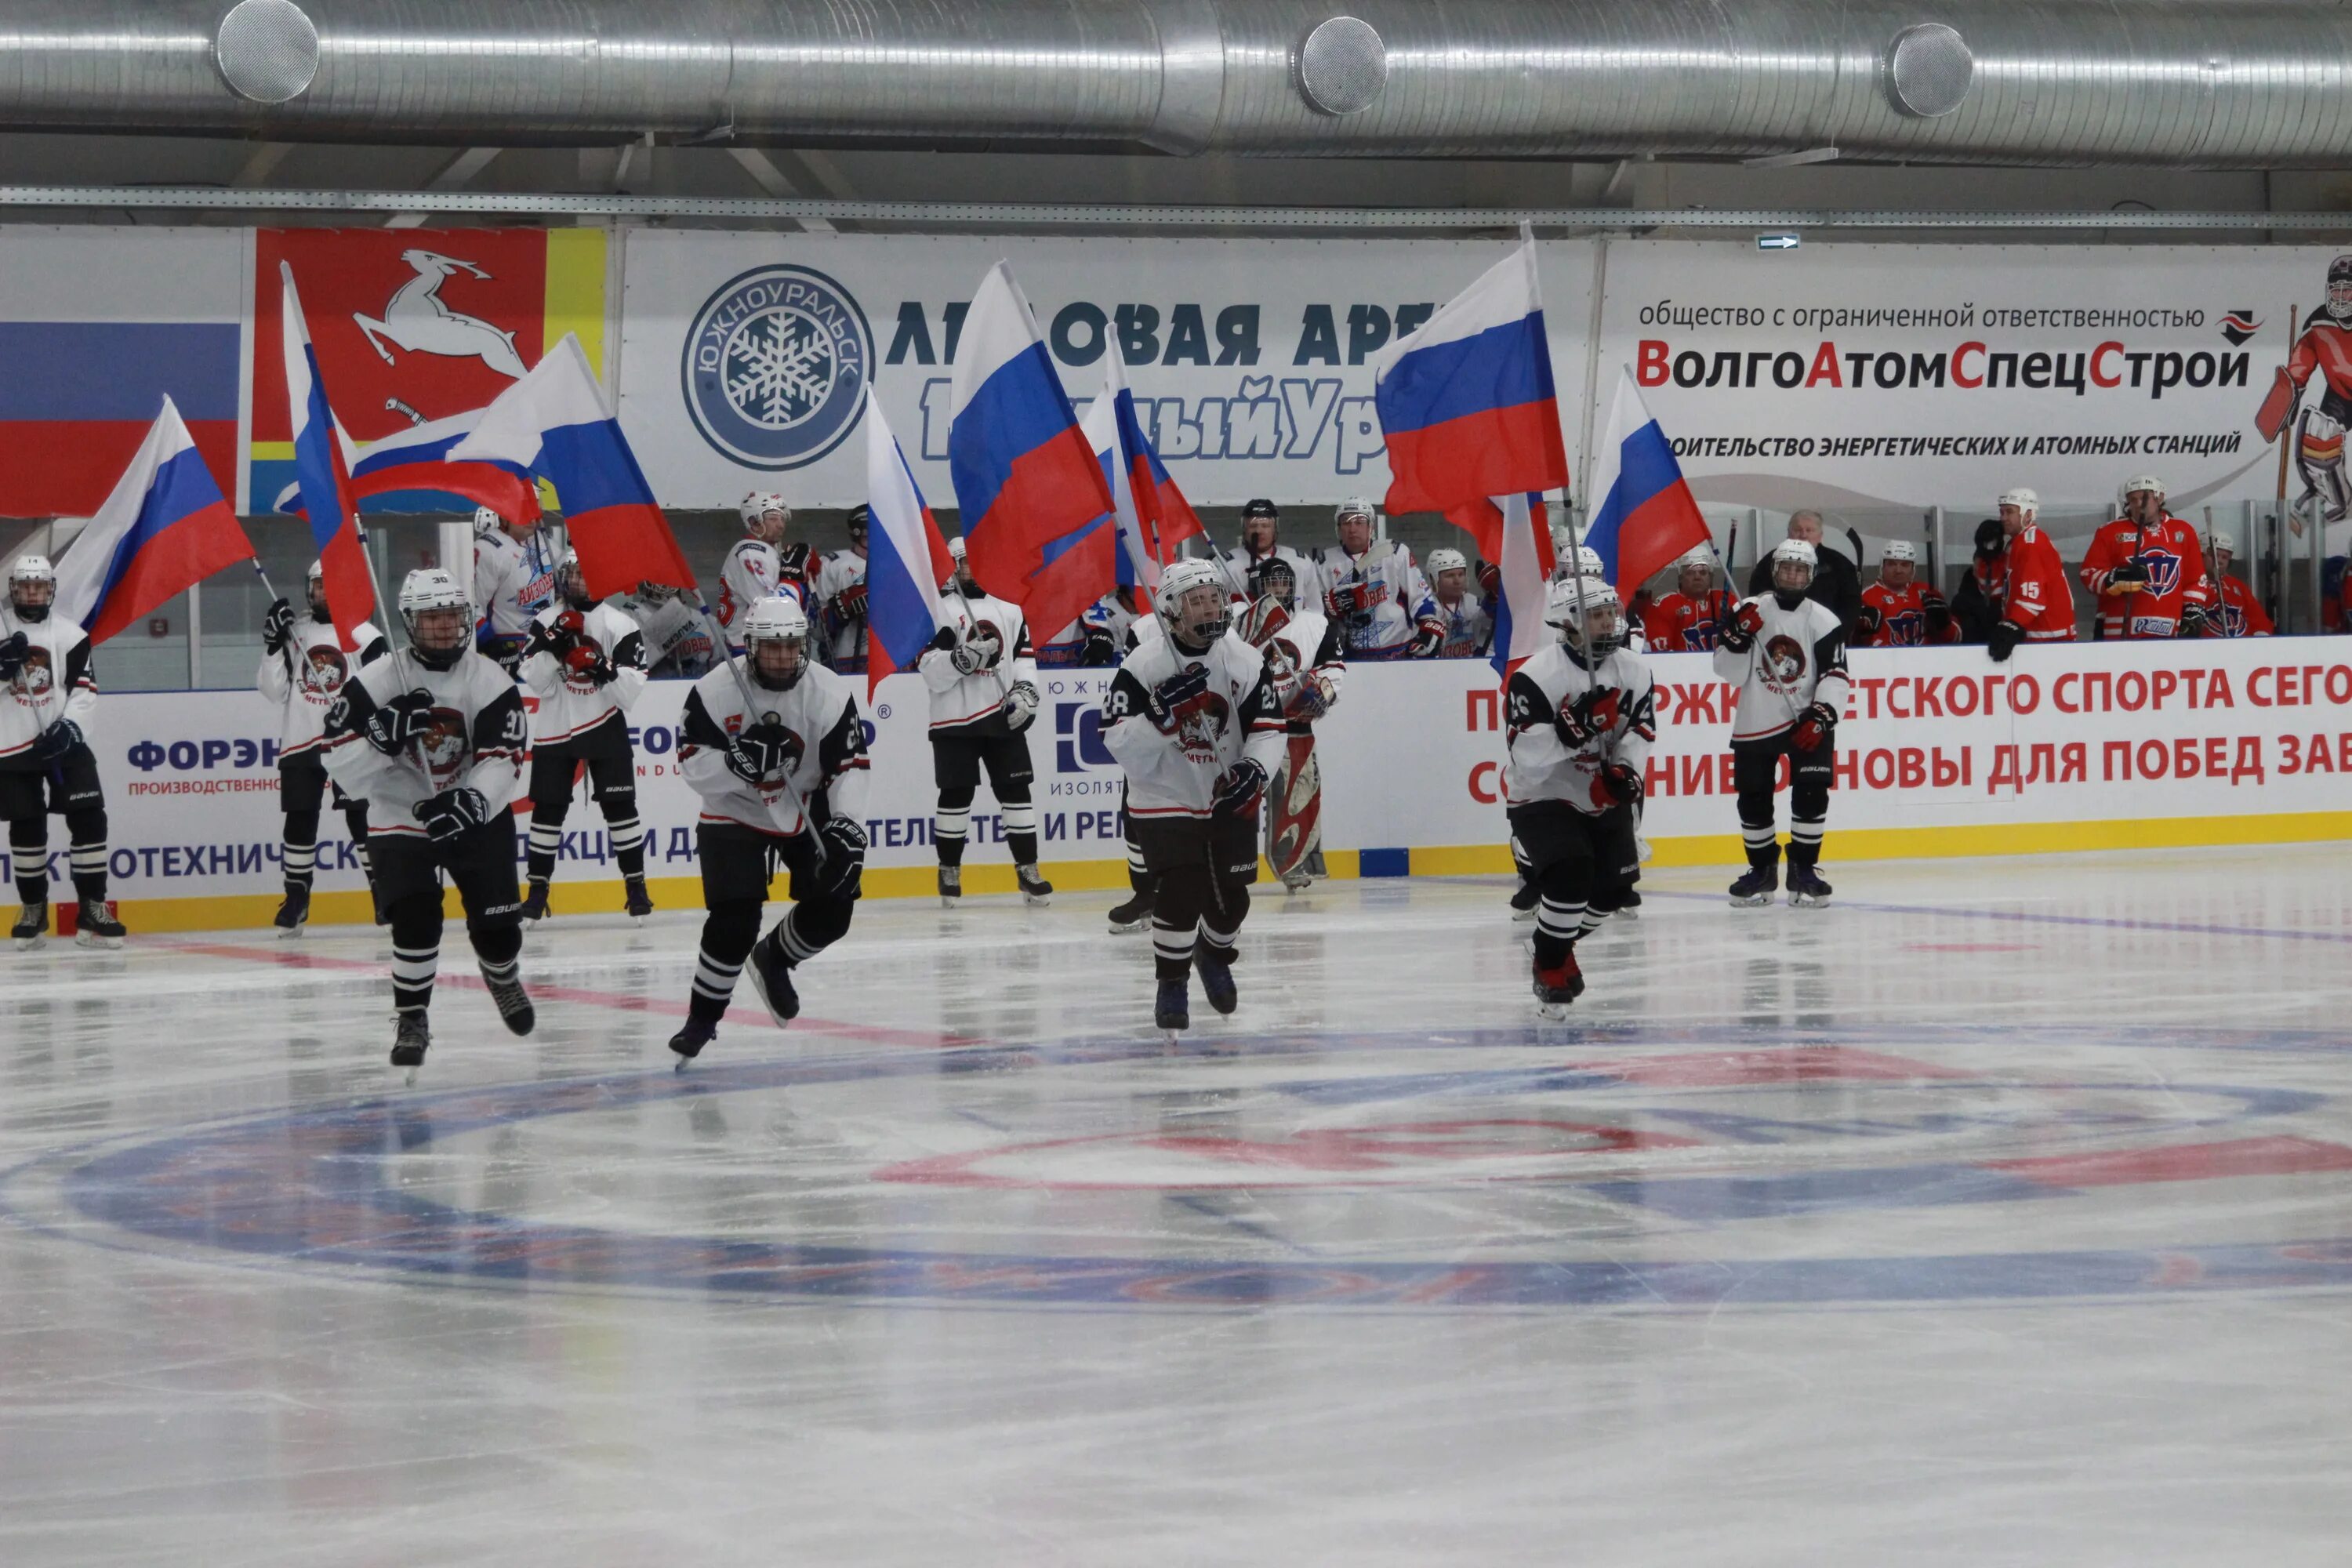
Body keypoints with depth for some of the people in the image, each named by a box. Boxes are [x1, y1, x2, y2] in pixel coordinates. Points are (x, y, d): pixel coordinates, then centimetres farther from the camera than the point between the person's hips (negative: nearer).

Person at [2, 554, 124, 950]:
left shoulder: (70, 635, 1)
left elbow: (86, 690, -1)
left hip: (63, 741, 0)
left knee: (89, 819, -9)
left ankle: (92, 910, -6)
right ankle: (33, 910, 19)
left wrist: (68, 725, -16)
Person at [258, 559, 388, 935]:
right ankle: (296, 898, 13)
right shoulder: (293, 632, 9)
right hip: (300, 744, 3)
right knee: (300, 820, 4)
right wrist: (273, 644, -7)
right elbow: (274, 690, 4)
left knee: (362, 817, -6)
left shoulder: (364, 635, 1)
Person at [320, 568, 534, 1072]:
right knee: (415, 919, -19)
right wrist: (386, 734, -34)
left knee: (496, 924, 3)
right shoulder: (376, 682, -14)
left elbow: (502, 761, -18)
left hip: (476, 817, 2)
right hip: (400, 820, -1)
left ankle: (502, 977, 39)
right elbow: (341, 763, -16)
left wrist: (473, 802, -37)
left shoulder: (491, 682, -12)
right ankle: (410, 1018, 1)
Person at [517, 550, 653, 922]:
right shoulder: (546, 623, 2)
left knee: (620, 805, -3)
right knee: (548, 808, 4)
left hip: (605, 729, -2)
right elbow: (538, 683, -4)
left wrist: (605, 669, -25)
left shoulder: (620, 626, -5)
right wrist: (553, 645, -17)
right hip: (554, 730, 2)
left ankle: (636, 887, 3)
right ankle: (537, 889, 12)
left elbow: (631, 690, -9)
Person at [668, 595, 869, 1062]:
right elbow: (693, 763, -17)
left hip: (807, 811, 3)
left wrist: (846, 827, -26)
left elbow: (849, 766, -14)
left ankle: (773, 961, 29)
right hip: (734, 814, -3)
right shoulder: (715, 691, -19)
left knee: (831, 910, -3)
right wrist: (742, 761, -35)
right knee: (735, 920, -17)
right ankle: (703, 1015, 1)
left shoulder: (829, 692, -15)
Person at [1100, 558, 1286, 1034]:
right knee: (1182, 891, -15)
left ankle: (1214, 954, 40)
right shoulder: (1142, 665, -15)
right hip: (1165, 799, -3)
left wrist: (1255, 770, -21)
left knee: (1231, 896, 6)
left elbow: (1268, 729, -2)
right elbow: (1119, 740, -15)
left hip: (1230, 799, 3)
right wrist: (1161, 713, -31)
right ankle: (1171, 983, 6)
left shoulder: (1245, 662, -6)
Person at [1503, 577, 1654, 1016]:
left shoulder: (1633, 671, -2)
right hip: (1544, 798, -6)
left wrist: (1626, 770, -16)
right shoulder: (1537, 675, -21)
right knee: (1571, 875, -25)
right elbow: (1528, 754, -26)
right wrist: (1576, 725, -37)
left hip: (1604, 798, 6)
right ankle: (1549, 968, -5)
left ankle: (1560, 945, 32)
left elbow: (1639, 731, 4)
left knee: (1613, 883, 5)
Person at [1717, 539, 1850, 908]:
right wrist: (1739, 635, -20)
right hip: (1756, 722, 1)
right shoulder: (1750, 612, -1)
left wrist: (1820, 717, -21)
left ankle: (1804, 870, -1)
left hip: (1806, 720, -1)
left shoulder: (1824, 621, -3)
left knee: (1812, 793, -14)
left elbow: (1835, 677, -8)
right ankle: (1762, 870, 22)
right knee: (1753, 798, 3)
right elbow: (1730, 672, -3)